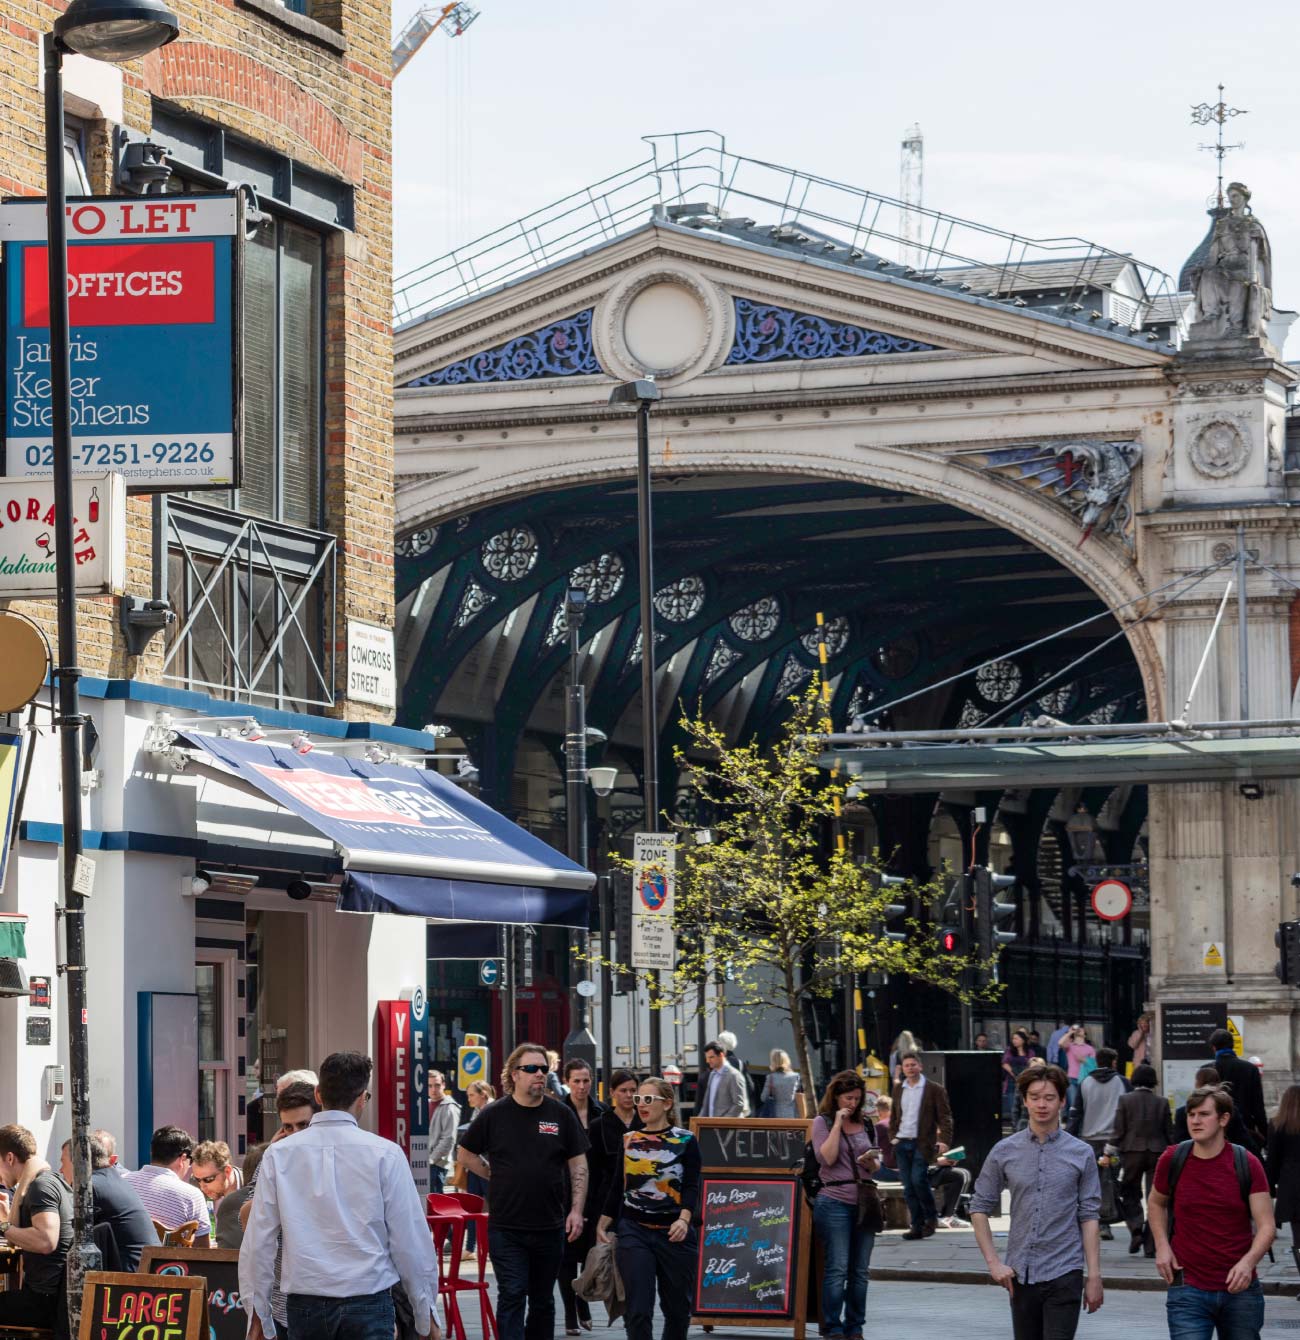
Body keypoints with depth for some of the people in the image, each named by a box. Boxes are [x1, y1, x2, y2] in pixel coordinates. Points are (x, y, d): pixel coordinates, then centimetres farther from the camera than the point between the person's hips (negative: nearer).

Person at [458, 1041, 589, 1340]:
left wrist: (576, 1210, -3)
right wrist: (496, 1177, 1)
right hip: (506, 1226, -2)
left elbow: (578, 1166, 6)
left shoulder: (561, 1115, 3)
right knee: (512, 1295, -8)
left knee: (543, 1299, 11)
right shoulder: (494, 1114, -1)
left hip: (550, 1226, 2)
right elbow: (466, 1155, 11)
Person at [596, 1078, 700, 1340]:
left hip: (674, 1234, -1)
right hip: (634, 1232, 1)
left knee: (677, 1306, 9)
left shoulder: (686, 1142, -1)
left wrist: (684, 1219, -26)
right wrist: (602, 1226, 8)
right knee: (639, 1310, -9)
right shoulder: (627, 1141, 9)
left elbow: (692, 1186, -10)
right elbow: (617, 1186, 13)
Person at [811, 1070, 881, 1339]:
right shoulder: (823, 1122, 1)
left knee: (860, 1271, 6)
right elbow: (827, 1158, -13)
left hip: (864, 1203, 5)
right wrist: (838, 1123, -12)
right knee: (837, 1269, -9)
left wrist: (871, 1162, -4)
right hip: (835, 1202, -5)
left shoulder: (866, 1124, 15)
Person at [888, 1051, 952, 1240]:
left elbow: (945, 1117, -3)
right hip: (902, 1143, 5)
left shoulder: (934, 1090, -1)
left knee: (918, 1180, -16)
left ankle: (931, 1218, 3)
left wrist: (944, 1140, -14)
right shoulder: (898, 1089, 14)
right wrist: (893, 1136, 10)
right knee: (908, 1186, 2)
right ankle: (917, 1226, 8)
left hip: (922, 1143, -5)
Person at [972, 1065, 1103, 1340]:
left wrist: (1094, 1276, -3)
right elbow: (979, 1208, 8)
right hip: (1020, 1275, 3)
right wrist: (993, 1262, -1)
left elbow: (1089, 1217, 0)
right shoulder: (1004, 1152, 3)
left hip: (1064, 1273, -2)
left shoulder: (1081, 1154, 0)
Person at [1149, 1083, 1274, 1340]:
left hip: (1239, 1289, 1)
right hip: (1188, 1289, 0)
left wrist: (1248, 1262, -24)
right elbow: (1156, 1204, 20)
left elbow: (1266, 1227, -5)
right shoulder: (1172, 1160, 0)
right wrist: (1162, 1246, 3)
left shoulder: (1246, 1164, -3)